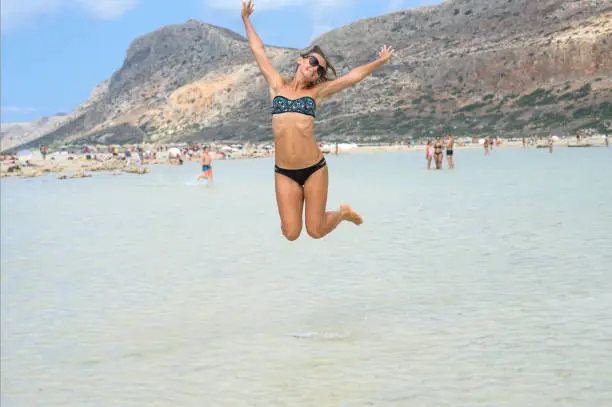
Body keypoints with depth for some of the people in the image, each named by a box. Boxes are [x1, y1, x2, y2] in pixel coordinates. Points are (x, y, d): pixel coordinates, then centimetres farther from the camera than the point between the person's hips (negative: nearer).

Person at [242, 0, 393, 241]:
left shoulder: (316, 92, 7)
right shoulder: (277, 85, 8)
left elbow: (352, 77, 9)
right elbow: (258, 51, 15)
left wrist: (380, 61, 10)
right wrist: (246, 20, 20)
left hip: (314, 169, 0)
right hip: (284, 173, 1)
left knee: (316, 231, 3)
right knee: (291, 234, -2)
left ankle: (343, 212, 35)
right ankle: (288, 216, 35)